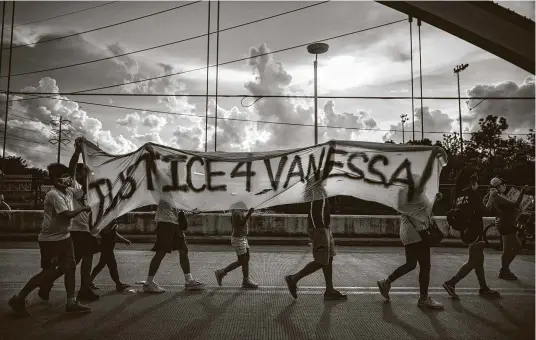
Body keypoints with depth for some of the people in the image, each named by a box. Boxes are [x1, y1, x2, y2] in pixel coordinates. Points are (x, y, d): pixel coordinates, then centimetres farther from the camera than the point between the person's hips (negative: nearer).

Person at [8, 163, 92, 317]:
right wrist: (82, 208, -14)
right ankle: (18, 299, 16)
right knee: (49, 272, -1)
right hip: (50, 240, -8)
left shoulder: (68, 192, 4)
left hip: (64, 237, 8)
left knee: (70, 266, 5)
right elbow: (68, 215, -27)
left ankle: (71, 303, 12)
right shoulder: (53, 195, -22)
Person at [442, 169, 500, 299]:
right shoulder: (472, 194, -14)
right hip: (475, 232, -8)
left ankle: (484, 288, 26)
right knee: (473, 262, -2)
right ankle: (451, 283, -6)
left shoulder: (459, 196, 7)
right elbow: (484, 211, -14)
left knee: (479, 260, 17)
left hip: (467, 232, 8)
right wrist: (491, 199, -4)